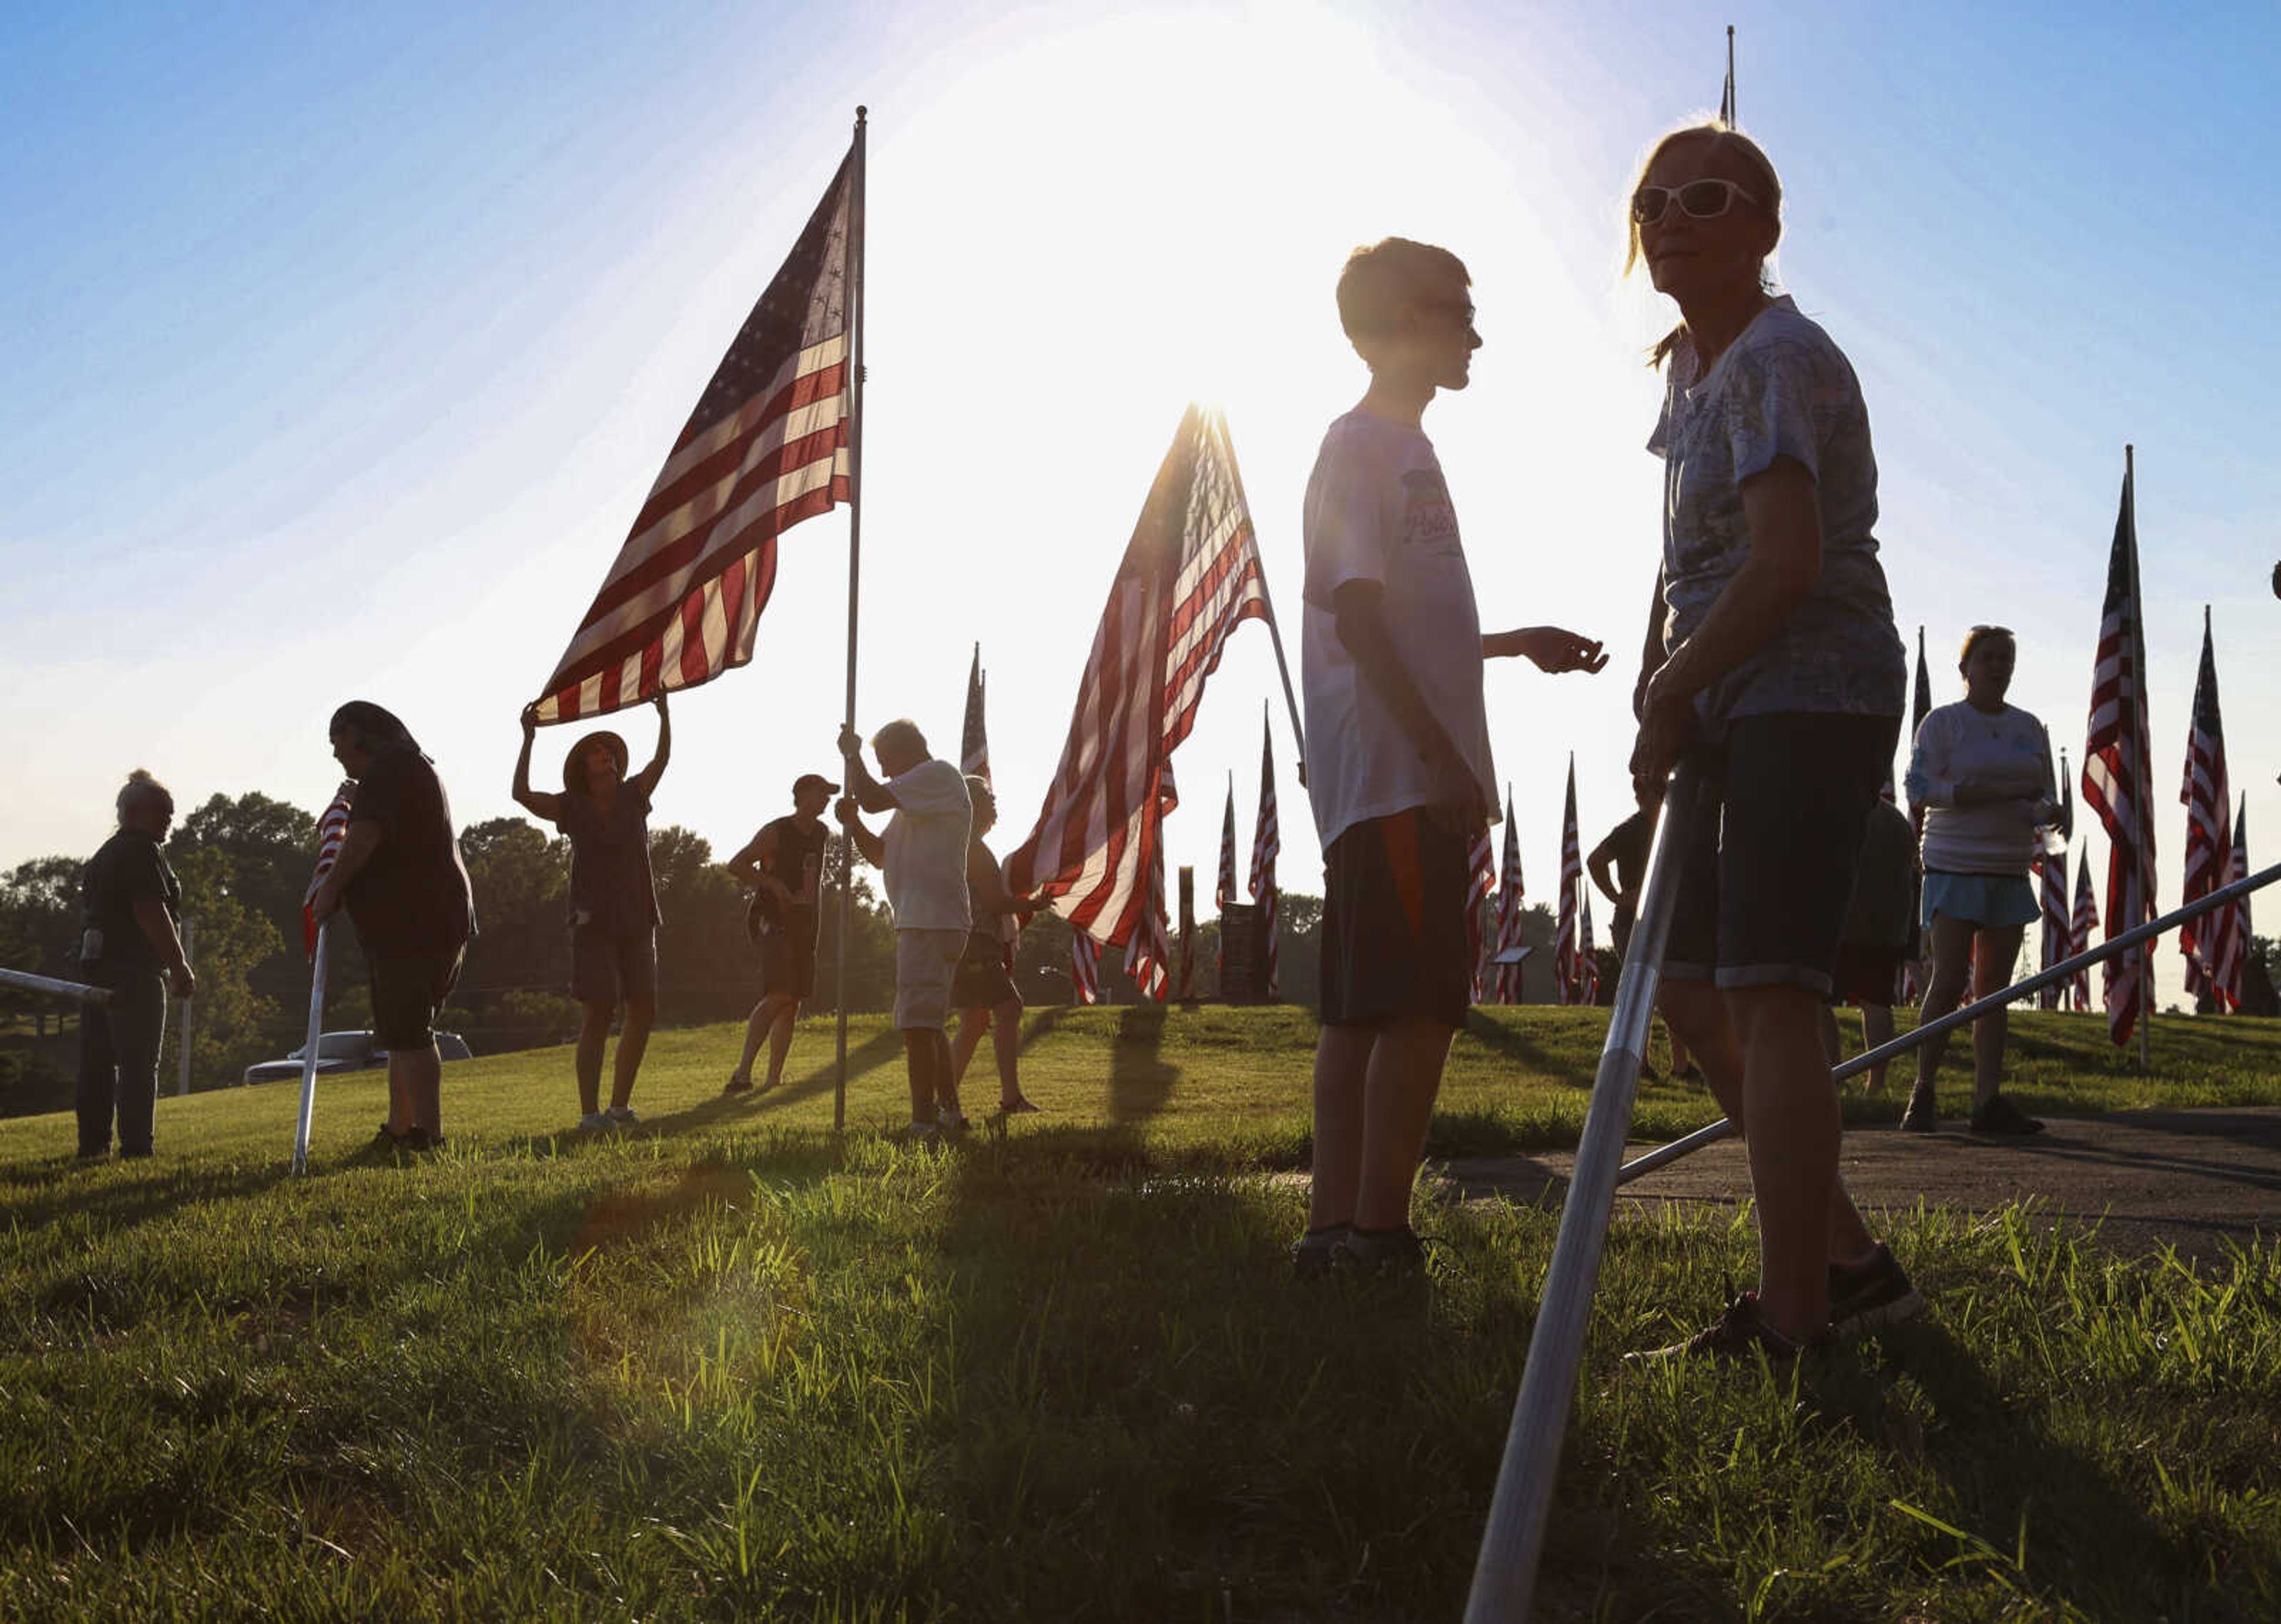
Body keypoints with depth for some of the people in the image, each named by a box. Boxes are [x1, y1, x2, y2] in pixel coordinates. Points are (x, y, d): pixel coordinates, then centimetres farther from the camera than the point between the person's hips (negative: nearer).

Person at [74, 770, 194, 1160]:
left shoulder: (103, 854, 22)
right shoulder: (143, 850, -8)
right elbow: (150, 911, -17)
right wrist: (179, 965, -15)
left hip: (95, 967, 10)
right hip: (133, 968, -10)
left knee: (97, 1061, 10)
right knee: (139, 1062, -9)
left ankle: (93, 1144, 13)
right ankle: (136, 1147, -11)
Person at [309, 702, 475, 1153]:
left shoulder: (388, 768, -10)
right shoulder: (417, 766, 24)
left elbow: (366, 834, -24)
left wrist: (331, 887, -17)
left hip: (413, 924, -11)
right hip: (437, 921, 11)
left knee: (406, 1034, -11)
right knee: (404, 1033, 15)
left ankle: (428, 1133, -13)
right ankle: (399, 1130, 20)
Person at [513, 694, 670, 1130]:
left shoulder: (632, 797, 7)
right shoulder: (571, 808, -1)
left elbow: (662, 759, -3)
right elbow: (522, 794, -13)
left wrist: (664, 714, -16)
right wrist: (528, 740, -19)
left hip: (637, 922, 4)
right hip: (594, 922, -4)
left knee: (643, 1012, 4)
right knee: (598, 1015, -9)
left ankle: (620, 1103, 16)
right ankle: (589, 1111, -6)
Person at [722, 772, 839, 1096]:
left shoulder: (821, 833, 14)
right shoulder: (776, 832, -8)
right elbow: (735, 867, -12)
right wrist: (773, 884, -22)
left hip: (805, 924, 8)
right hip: (774, 921, -8)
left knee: (793, 1003, 6)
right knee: (779, 995, -23)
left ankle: (773, 1078, 10)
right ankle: (743, 1071, -26)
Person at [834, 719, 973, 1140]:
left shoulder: (939, 775, -7)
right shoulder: (915, 797, 27)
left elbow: (872, 798, -17)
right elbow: (881, 855, 27)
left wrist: (853, 754, -1)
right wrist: (853, 822, 9)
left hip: (932, 920, -11)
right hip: (924, 921, 11)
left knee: (917, 1025, -16)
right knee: (930, 1025, 18)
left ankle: (923, 1126, -19)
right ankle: (948, 1111, 27)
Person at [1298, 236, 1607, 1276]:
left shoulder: (1405, 449, 23)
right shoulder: (1362, 445, -7)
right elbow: (1354, 615, -16)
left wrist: (1520, 642, 26)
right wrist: (1440, 752, -21)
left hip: (1413, 777, 10)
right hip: (1396, 772, -10)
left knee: (1364, 1010, 8)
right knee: (1419, 1005, -11)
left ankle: (1337, 1227, 11)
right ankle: (1377, 1231, -8)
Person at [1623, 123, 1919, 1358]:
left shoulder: (1776, 361, -14)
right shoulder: (1688, 362, 17)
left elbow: (1787, 562, -25)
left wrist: (1667, 699, -15)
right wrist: (1661, 685, 10)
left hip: (1811, 697, -10)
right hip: (1742, 715, 10)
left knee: (1767, 999, -15)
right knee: (1692, 993, 10)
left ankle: (1792, 1324, -11)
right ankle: (1851, 1266, 19)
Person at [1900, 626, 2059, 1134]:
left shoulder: (2029, 728, 15)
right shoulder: (1943, 722, 0)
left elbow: (2047, 795, 17)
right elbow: (1920, 787, -12)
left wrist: (2045, 809, -8)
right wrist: (1998, 792, -20)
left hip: (2010, 872, 5)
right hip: (1954, 867, -5)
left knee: (1995, 987, 1)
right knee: (1949, 980, -13)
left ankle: (1988, 1100, 0)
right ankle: (1923, 1092, -3)